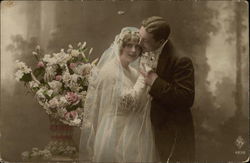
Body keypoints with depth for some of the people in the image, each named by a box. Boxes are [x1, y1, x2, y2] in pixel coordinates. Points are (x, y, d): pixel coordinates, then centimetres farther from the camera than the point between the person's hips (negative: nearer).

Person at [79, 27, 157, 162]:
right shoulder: (110, 70, -12)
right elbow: (128, 101, -20)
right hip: (116, 134, -7)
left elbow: (141, 102, 14)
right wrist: (143, 78, -13)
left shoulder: (134, 72, 11)